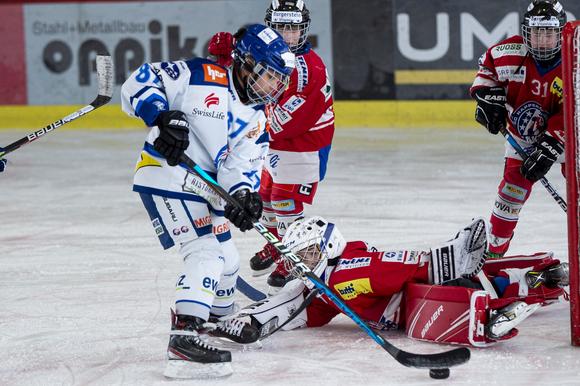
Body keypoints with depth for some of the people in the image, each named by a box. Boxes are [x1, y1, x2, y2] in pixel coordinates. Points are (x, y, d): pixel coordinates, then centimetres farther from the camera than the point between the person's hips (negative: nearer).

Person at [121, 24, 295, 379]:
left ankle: (215, 317, 48)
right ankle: (184, 337, -28)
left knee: (227, 259, 21)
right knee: (206, 253, -21)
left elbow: (241, 165, -2)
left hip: (203, 187, 9)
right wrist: (161, 117, -32)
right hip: (166, 176, -9)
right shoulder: (202, 77, -15)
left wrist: (243, 195, -23)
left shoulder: (255, 119, 8)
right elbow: (140, 82, -16)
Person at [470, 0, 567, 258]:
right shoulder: (511, 53, -19)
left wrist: (548, 150, -32)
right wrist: (488, 95, -10)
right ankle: (495, 249, 9)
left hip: (565, 135, -2)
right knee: (513, 187, -4)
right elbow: (488, 64, 5)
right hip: (522, 134, 2)